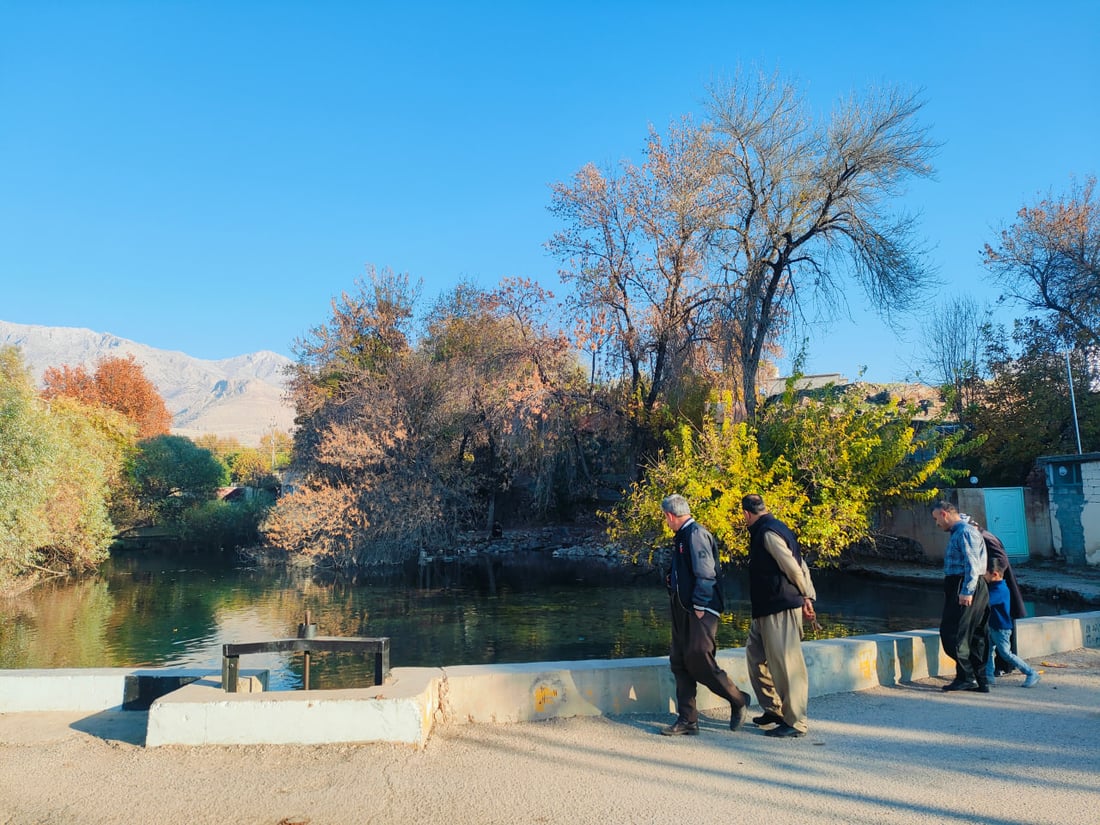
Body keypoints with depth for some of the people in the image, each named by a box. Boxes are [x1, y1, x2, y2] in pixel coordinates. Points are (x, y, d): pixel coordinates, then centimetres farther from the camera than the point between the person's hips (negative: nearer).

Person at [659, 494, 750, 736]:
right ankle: (687, 719, 15)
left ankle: (738, 700, 14)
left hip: (700, 610, -10)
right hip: (683, 610, 10)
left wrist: (700, 606, -18)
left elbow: (706, 573, -19)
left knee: (698, 660, -8)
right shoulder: (681, 536, 15)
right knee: (679, 662, 8)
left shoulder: (696, 534, -14)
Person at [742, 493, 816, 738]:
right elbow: (801, 567, 14)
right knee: (755, 655, 16)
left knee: (786, 663, -3)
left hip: (780, 609, -11)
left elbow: (794, 568, -17)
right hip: (766, 609, 11)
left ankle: (795, 722, 6)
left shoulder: (768, 533, -15)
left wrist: (804, 597, -2)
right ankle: (774, 709, 27)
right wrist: (808, 597, 10)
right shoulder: (773, 529, 15)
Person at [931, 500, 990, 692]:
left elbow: (972, 563, -21)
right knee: (974, 635, 10)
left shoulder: (965, 532, -12)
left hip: (966, 589, -10)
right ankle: (981, 680, 14)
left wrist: (966, 592, -25)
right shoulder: (957, 532, 18)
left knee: (952, 633, -8)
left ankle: (966, 677, -4)